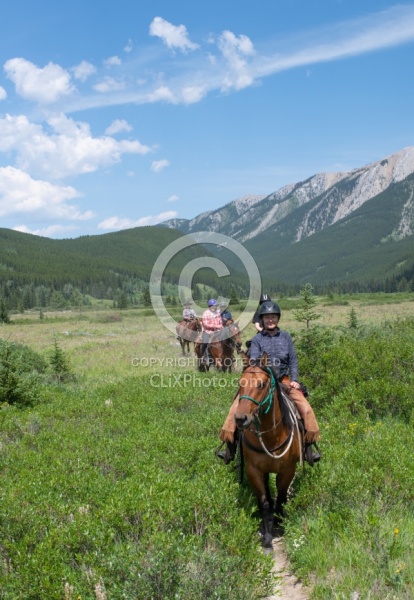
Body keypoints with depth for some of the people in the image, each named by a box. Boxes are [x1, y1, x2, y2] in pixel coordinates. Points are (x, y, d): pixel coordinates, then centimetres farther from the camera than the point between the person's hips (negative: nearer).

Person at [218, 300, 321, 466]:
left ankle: (309, 447, 2)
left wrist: (294, 380, -3)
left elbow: (293, 360, 7)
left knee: (306, 408, -14)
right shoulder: (257, 339, 3)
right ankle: (230, 446, -4)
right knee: (237, 407, -16)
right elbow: (253, 360, -6)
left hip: (284, 380, 1)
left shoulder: (286, 337, 7)